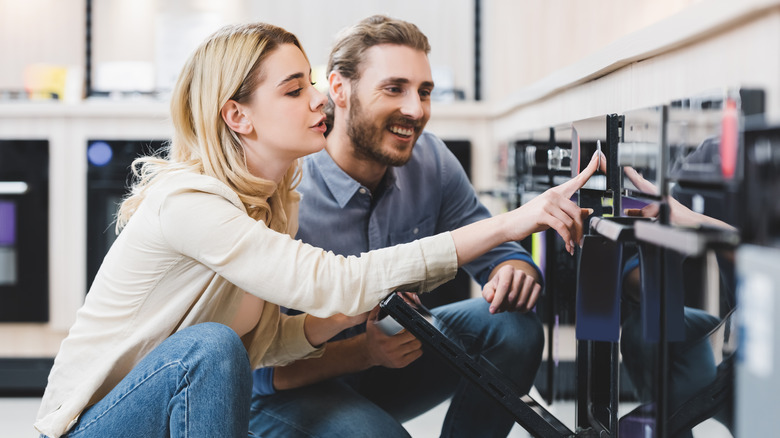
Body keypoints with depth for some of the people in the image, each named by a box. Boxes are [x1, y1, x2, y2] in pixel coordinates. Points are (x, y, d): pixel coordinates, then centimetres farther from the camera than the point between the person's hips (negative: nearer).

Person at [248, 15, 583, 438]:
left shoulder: (430, 160, -9)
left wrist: (514, 272, -26)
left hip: (392, 350, 6)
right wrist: (365, 352, -40)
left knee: (514, 327, -15)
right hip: (291, 389, -6)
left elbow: (495, 249, -1)